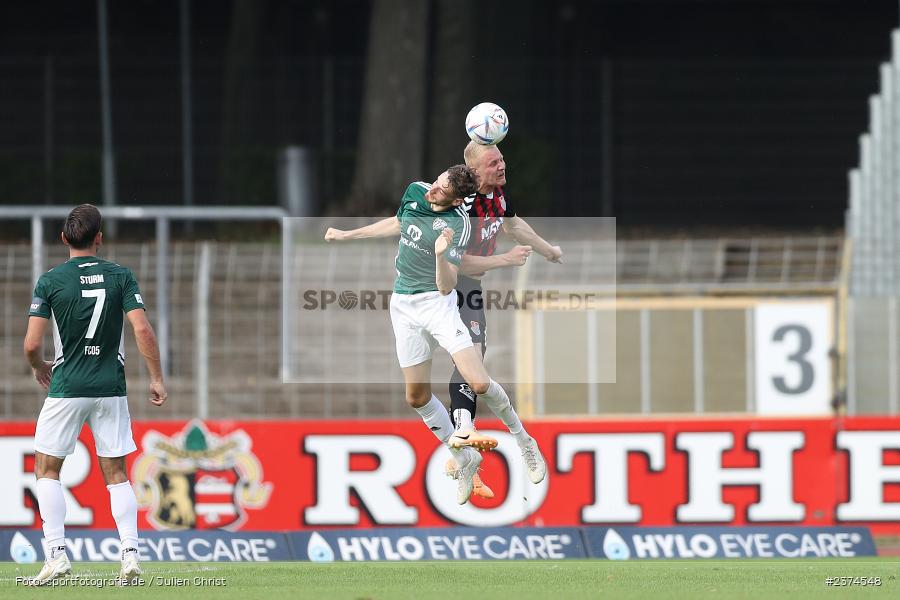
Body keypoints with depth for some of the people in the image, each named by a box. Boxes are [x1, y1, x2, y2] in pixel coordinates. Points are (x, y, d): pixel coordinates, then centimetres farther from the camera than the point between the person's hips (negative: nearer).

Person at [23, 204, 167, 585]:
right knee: (116, 474, 10)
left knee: (47, 470, 9)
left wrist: (39, 368, 15)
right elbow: (142, 330, -9)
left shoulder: (50, 281, -5)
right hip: (111, 389, 2)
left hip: (66, 388, -2)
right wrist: (156, 379, 0)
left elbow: (31, 345, -7)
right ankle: (130, 555, -2)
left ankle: (56, 554, -3)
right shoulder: (120, 276, 0)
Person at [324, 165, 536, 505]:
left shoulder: (457, 225, -19)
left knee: (479, 384, -18)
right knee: (417, 397, 6)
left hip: (437, 304, -6)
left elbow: (446, 286, -23)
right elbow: (398, 224, 21)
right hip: (404, 307, 6)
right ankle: (464, 460, 22)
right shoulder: (415, 192, -2)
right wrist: (347, 235, 25)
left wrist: (441, 254, -42)